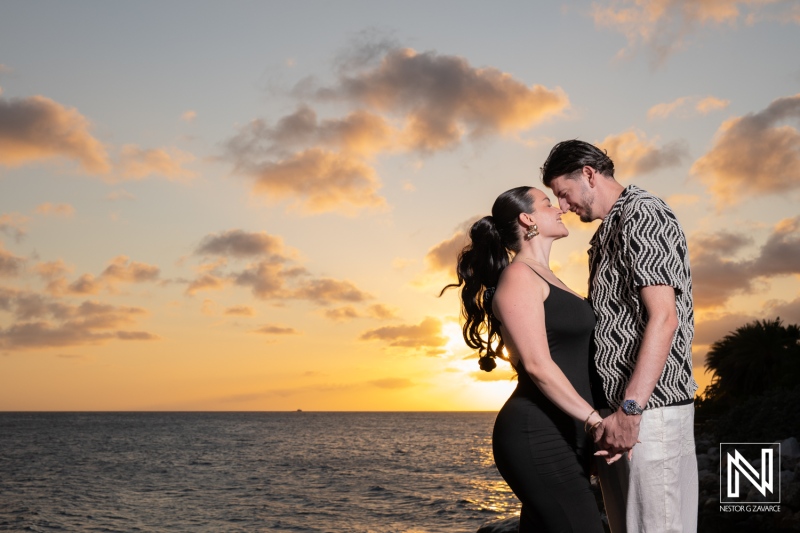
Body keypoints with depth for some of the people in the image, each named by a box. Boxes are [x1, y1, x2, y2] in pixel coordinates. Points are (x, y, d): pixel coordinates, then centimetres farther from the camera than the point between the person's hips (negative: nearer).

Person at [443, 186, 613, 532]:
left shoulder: (545, 279, 20)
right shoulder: (518, 276, -9)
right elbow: (538, 365, -17)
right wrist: (595, 419, -17)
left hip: (560, 434, 9)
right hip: (538, 435, -9)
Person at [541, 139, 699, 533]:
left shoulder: (643, 216, -8)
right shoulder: (609, 233, 21)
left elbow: (663, 318, -18)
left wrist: (630, 410, -23)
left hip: (648, 410, -10)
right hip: (621, 404, 10)